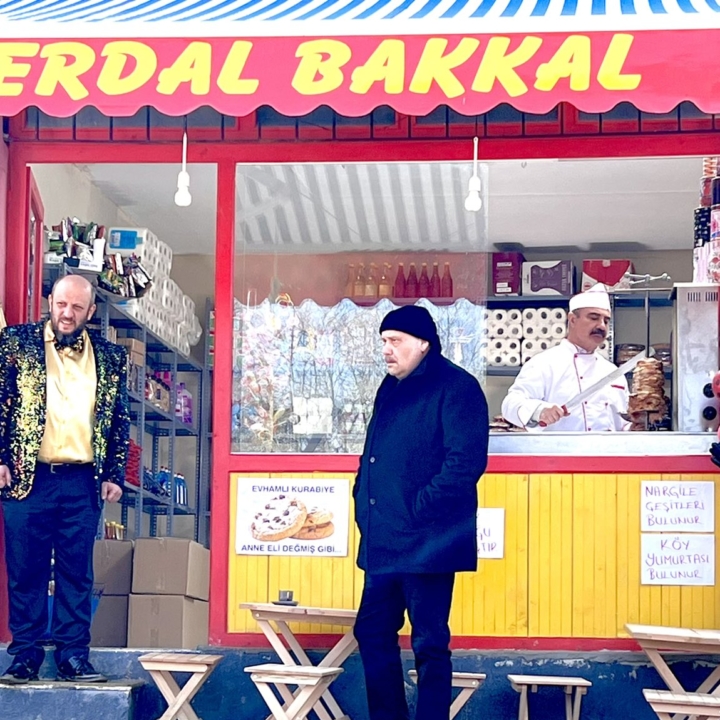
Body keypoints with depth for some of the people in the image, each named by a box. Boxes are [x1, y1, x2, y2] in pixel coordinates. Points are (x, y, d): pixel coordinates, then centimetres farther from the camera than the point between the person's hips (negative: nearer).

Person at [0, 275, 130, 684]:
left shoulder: (110, 358, 10)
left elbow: (120, 420, 12)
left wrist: (114, 474, 5)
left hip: (82, 482, 1)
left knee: (77, 573, 3)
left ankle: (73, 657, 8)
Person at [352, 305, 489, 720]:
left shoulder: (456, 387, -10)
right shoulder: (391, 388, 17)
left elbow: (466, 461, -19)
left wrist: (419, 509, -19)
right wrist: (363, 501, 9)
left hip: (426, 542, -9)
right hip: (383, 540, 9)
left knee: (429, 643, -2)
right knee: (373, 632, 13)